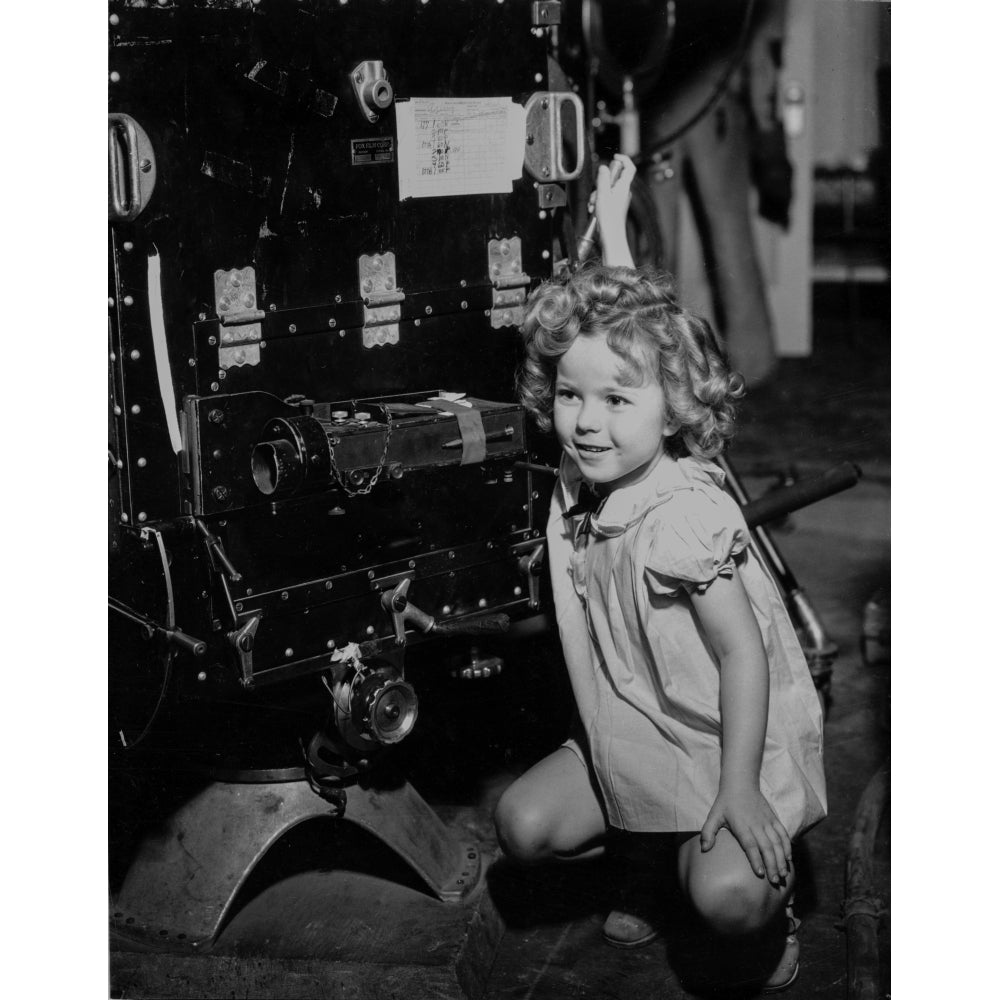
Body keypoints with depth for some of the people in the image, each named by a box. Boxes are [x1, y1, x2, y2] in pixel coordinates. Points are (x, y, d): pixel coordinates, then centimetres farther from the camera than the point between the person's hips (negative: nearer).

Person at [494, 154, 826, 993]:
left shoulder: (685, 517, -29)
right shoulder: (587, 475, -6)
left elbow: (742, 652, -24)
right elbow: (621, 313, 6)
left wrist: (737, 789, -26)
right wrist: (611, 228, 15)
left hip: (729, 738, -8)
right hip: (633, 734, 8)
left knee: (726, 896, -26)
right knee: (525, 827, -1)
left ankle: (774, 893, 11)